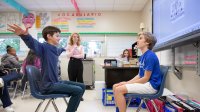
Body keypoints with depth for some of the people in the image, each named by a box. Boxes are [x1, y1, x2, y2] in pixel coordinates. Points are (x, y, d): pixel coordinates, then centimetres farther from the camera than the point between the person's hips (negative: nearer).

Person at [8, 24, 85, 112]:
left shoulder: (56, 49, 11)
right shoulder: (44, 47, -14)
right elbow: (33, 43, -37)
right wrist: (25, 35, -58)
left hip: (56, 82, 9)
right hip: (48, 86, -9)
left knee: (82, 86, 11)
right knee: (78, 91, -19)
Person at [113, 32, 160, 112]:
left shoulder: (150, 56, -17)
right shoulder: (142, 56, 12)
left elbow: (146, 78, -18)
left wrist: (128, 83, -11)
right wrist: (127, 82, 0)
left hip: (150, 85, -9)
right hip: (144, 82, 10)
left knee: (119, 90, -21)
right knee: (115, 86, 2)